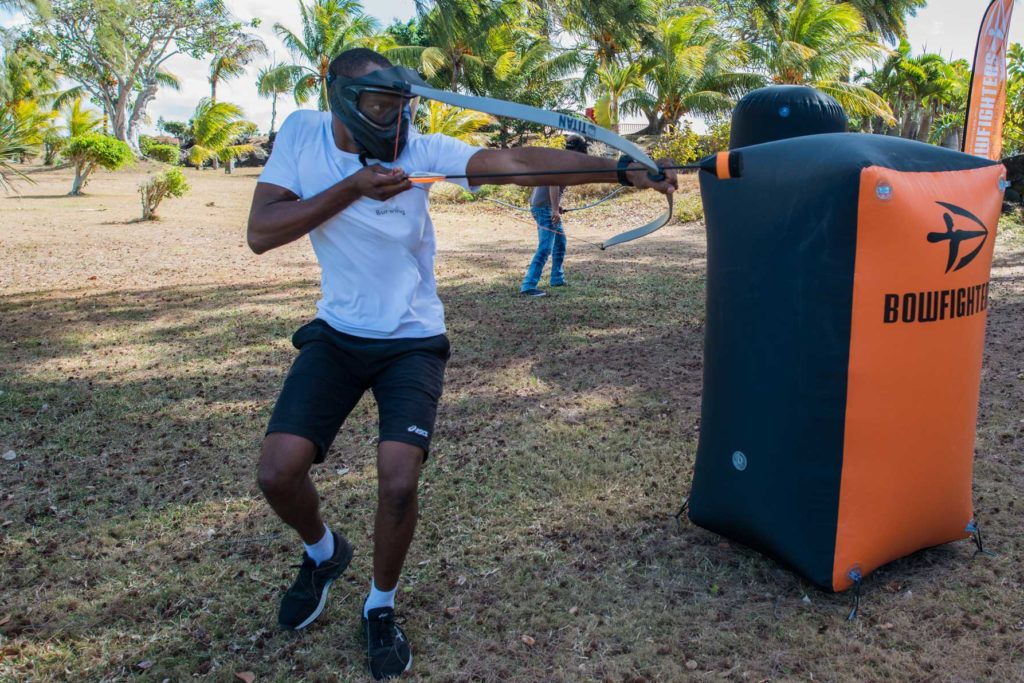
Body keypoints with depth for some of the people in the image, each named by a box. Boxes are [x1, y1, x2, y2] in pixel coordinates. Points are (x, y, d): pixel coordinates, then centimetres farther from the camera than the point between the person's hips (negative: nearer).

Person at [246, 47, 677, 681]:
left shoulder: (420, 150, -14)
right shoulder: (302, 135, -8)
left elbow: (519, 163, -24)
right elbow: (261, 232, -16)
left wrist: (622, 170, -32)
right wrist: (352, 189, -25)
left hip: (412, 342, -2)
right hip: (337, 336, 2)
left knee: (398, 482, -15)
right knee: (278, 472, -9)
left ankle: (381, 607, 16)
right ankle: (324, 551, 27)